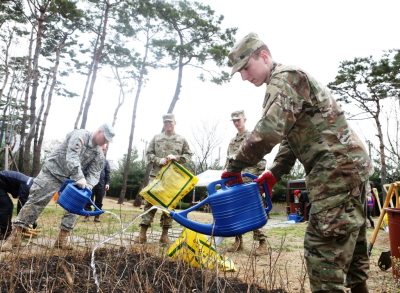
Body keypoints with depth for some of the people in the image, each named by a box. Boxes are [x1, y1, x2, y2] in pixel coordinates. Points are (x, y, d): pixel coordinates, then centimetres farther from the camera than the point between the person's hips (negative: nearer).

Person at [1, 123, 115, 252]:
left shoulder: (98, 154, 1)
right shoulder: (80, 135, -19)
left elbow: (94, 174, -1)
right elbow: (72, 158, -32)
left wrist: (87, 186, -21)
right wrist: (79, 178, -40)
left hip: (69, 179, 7)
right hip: (52, 172, -7)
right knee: (34, 202, -7)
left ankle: (61, 240, 7)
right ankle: (15, 236, 0)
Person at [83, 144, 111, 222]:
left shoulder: (105, 161, 10)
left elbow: (107, 173, 12)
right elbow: (85, 170, -1)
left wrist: (107, 183, 4)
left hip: (101, 184, 3)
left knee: (99, 201, 7)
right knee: (88, 200, 1)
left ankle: (97, 216, 15)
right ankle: (87, 215, 8)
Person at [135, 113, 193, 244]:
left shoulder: (181, 139, 10)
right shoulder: (156, 138, 11)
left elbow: (188, 155, 9)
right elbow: (148, 154, 9)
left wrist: (177, 158, -9)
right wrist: (159, 160, -9)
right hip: (156, 175, 0)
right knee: (150, 201, -4)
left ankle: (164, 235, 12)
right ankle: (142, 233, 1)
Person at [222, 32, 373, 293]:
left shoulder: (284, 77, -9)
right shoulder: (293, 81, 22)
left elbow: (270, 130, -26)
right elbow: (289, 136, 20)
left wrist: (236, 165, -15)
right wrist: (274, 173, 9)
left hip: (338, 169, -11)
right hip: (351, 167, 11)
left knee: (323, 248, -9)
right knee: (350, 245, 18)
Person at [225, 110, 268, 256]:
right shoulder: (232, 142, 21)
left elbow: (261, 160, -5)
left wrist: (257, 177, -13)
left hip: (249, 181, -7)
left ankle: (262, 243, -5)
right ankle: (238, 241, 17)